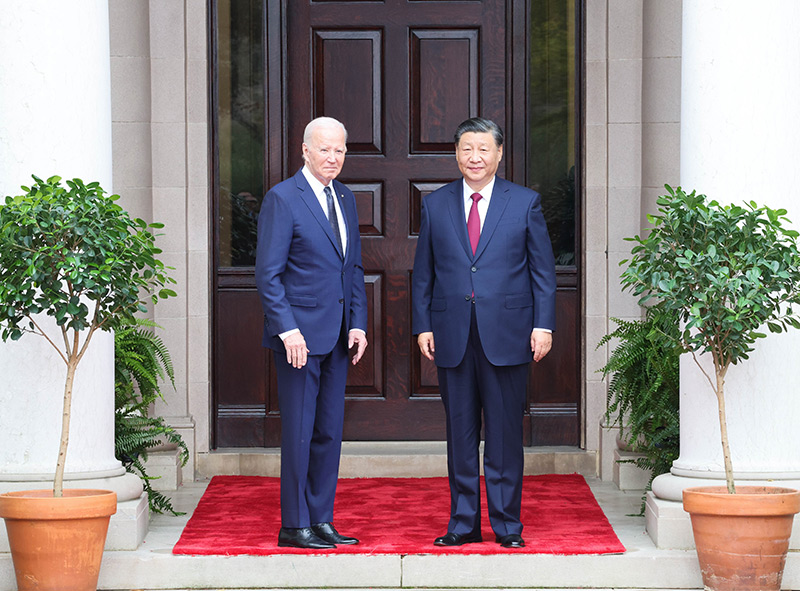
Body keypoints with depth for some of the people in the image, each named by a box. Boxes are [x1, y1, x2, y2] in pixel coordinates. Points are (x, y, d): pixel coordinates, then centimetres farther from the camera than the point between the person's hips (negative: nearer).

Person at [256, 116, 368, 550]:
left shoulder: (345, 198, 13)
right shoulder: (282, 199, -8)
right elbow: (268, 274, -11)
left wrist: (358, 323, 7)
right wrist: (288, 329, -18)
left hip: (338, 335, 7)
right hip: (300, 333, -7)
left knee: (329, 432, 9)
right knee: (298, 431, -4)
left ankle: (321, 521, 15)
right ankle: (294, 526, 3)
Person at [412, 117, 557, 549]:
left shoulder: (525, 203, 4)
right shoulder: (435, 205, 9)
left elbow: (543, 270, 4)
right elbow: (423, 273, 11)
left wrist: (544, 325, -4)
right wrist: (423, 326, 3)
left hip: (506, 334, -2)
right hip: (452, 336, 2)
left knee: (505, 434, 1)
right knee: (460, 433, 6)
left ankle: (507, 525, 8)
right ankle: (463, 524, 13)